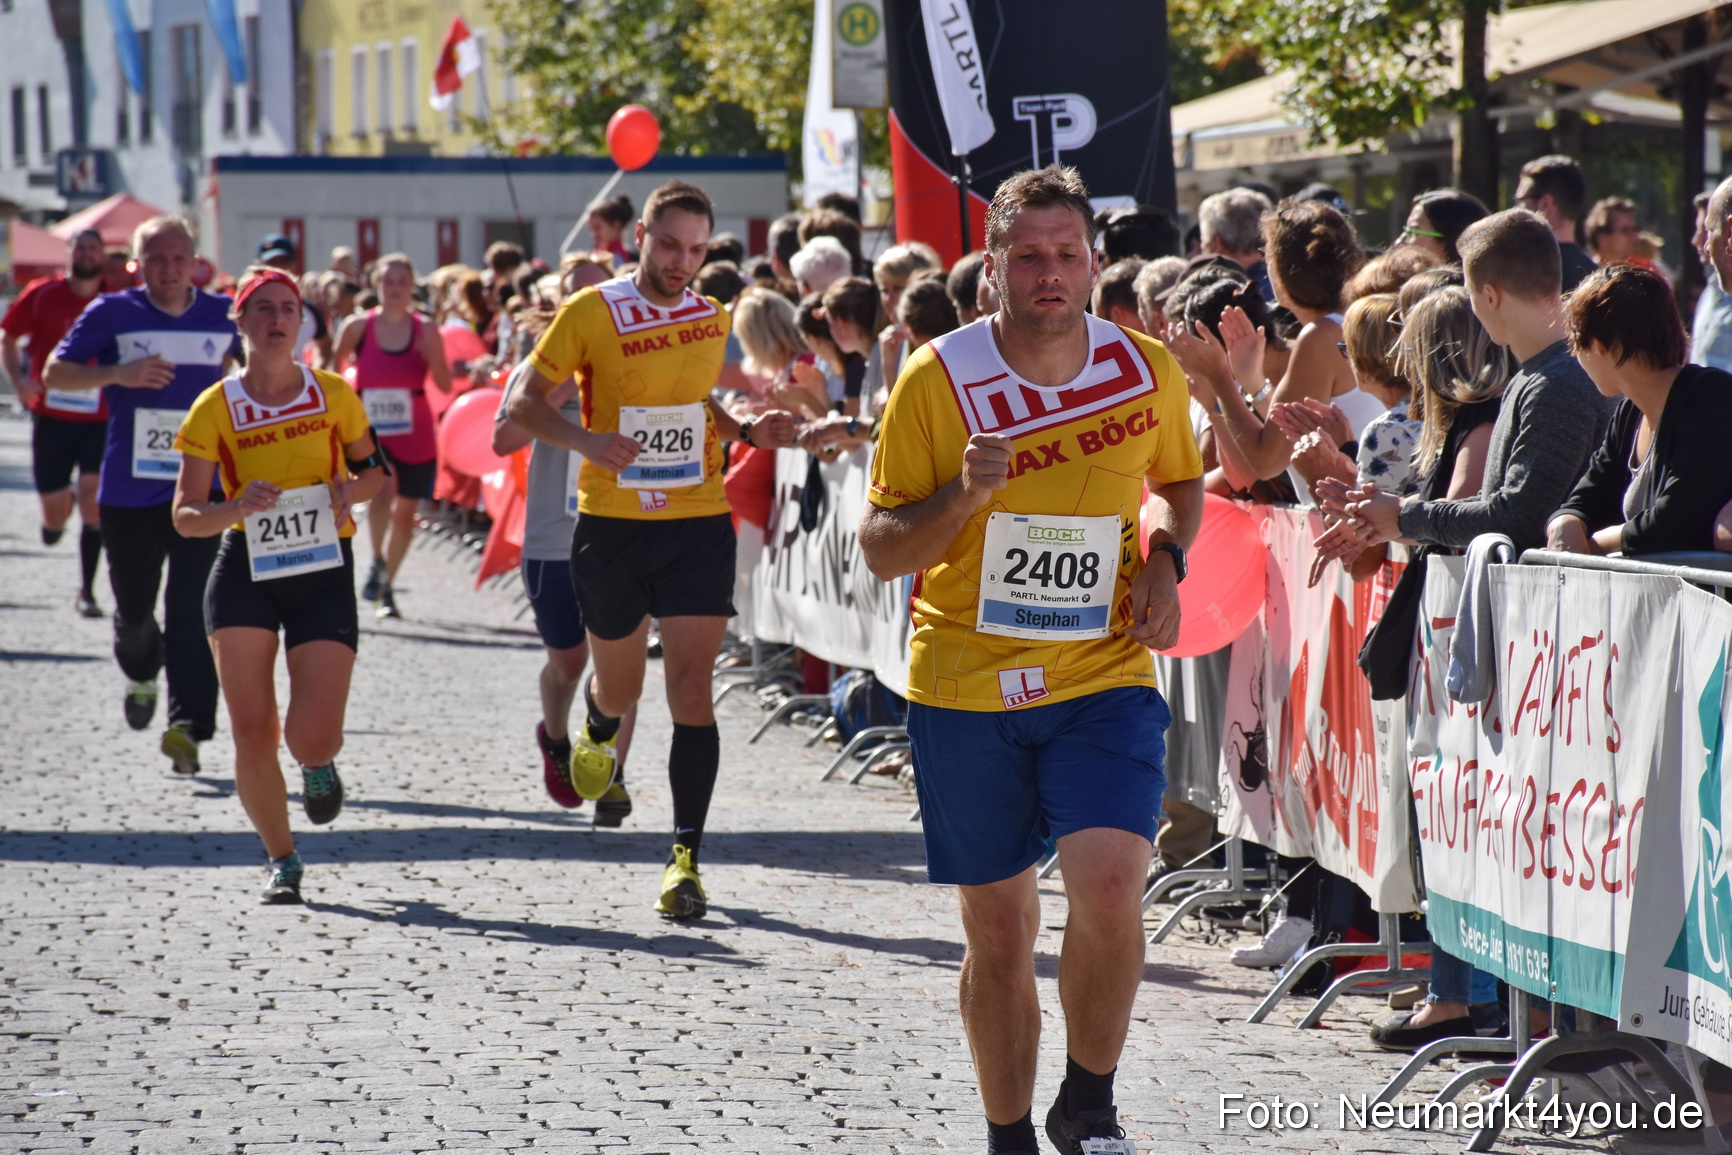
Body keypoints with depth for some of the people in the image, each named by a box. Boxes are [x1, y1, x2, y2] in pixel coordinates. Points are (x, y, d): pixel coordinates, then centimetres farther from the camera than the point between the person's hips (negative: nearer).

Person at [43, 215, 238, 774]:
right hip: (129, 490, 0)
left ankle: (187, 725, -15)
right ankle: (141, 678, 44)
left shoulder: (223, 315, 5)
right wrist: (118, 375, -16)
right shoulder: (112, 314, -1)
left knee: (192, 608, -12)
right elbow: (54, 373, -1)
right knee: (132, 607, 12)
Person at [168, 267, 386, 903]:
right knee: (252, 735, -7)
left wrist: (351, 489, -6)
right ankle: (281, 860, 15)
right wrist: (237, 506, -23)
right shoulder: (215, 409, -2)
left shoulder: (333, 395, 1)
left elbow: (373, 467, 17)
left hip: (324, 573, 0)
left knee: (310, 736, -13)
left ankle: (320, 763, 27)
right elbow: (185, 516, -3)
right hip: (245, 572, 0)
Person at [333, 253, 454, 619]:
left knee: (405, 510, 8)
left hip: (414, 434, 2)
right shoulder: (358, 327, -3)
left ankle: (387, 587, 26)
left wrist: (432, 356, -21)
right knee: (383, 486, -29)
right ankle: (377, 560, -8)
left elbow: (445, 385, -4)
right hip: (370, 429, -2)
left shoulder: (425, 332, -1)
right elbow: (332, 368, 11)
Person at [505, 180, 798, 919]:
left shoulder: (713, 320, 7)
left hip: (698, 524, 1)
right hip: (611, 526, -1)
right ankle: (597, 729, 52)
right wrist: (586, 440, -20)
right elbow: (524, 403, -3)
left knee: (691, 687, -9)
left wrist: (749, 431, 4)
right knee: (620, 690, 13)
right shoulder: (591, 313, -5)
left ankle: (686, 858, -6)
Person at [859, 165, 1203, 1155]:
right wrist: (965, 494, -22)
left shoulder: (1148, 371, 0)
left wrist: (1165, 557, 0)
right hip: (967, 690, 0)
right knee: (1000, 933, 7)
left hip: (1104, 677, 0)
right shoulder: (938, 379, -6)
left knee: (1110, 890, -20)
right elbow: (882, 549, -3)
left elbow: (1182, 484, 20)